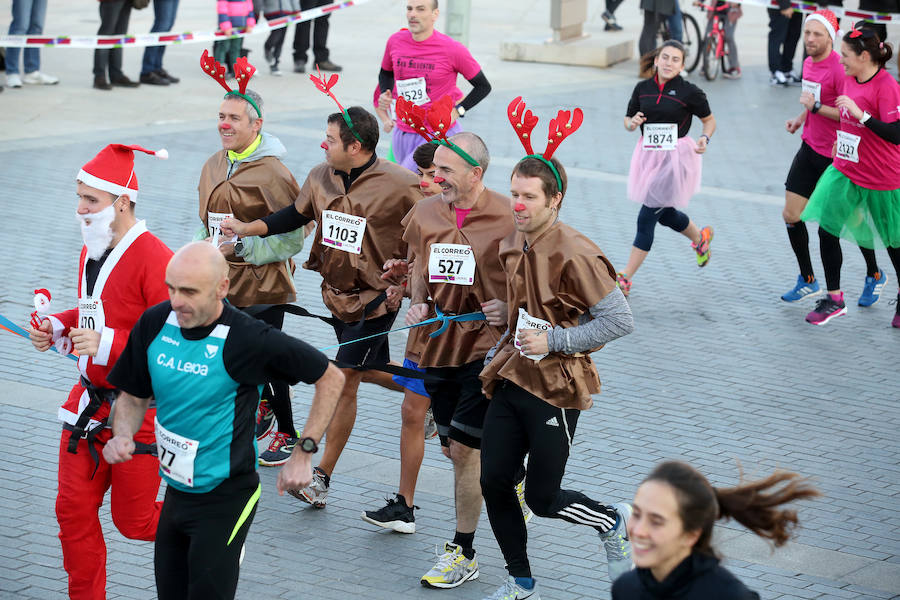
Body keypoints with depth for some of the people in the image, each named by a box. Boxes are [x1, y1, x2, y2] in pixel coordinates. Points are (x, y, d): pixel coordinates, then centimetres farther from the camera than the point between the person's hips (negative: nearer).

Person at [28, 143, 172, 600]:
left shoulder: (154, 259, -20)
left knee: (133, 521, 4)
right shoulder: (91, 251, 9)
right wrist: (57, 327, 6)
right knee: (74, 510, 7)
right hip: (89, 403, 8)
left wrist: (109, 344, -29)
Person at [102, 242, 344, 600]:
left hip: (225, 499, -6)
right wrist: (123, 436, -12)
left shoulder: (248, 340, -20)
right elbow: (134, 396, 10)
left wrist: (303, 453, -10)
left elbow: (330, 377, -9)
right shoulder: (154, 324, -6)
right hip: (175, 491, 6)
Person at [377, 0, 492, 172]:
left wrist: (457, 111, -14)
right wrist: (385, 95, 1)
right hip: (402, 131, 6)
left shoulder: (453, 50, -14)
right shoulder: (395, 41, -1)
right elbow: (386, 73, 22)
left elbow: (483, 86, -2)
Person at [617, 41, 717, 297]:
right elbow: (628, 119, 14)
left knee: (647, 217, -8)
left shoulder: (689, 92, -8)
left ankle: (625, 279, -2)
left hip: (675, 158, -6)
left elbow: (709, 120, 5)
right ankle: (700, 238, 51)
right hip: (648, 156, 6)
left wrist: (704, 139, -15)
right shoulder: (642, 89, 3)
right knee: (665, 214, 20)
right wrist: (632, 123, -9)